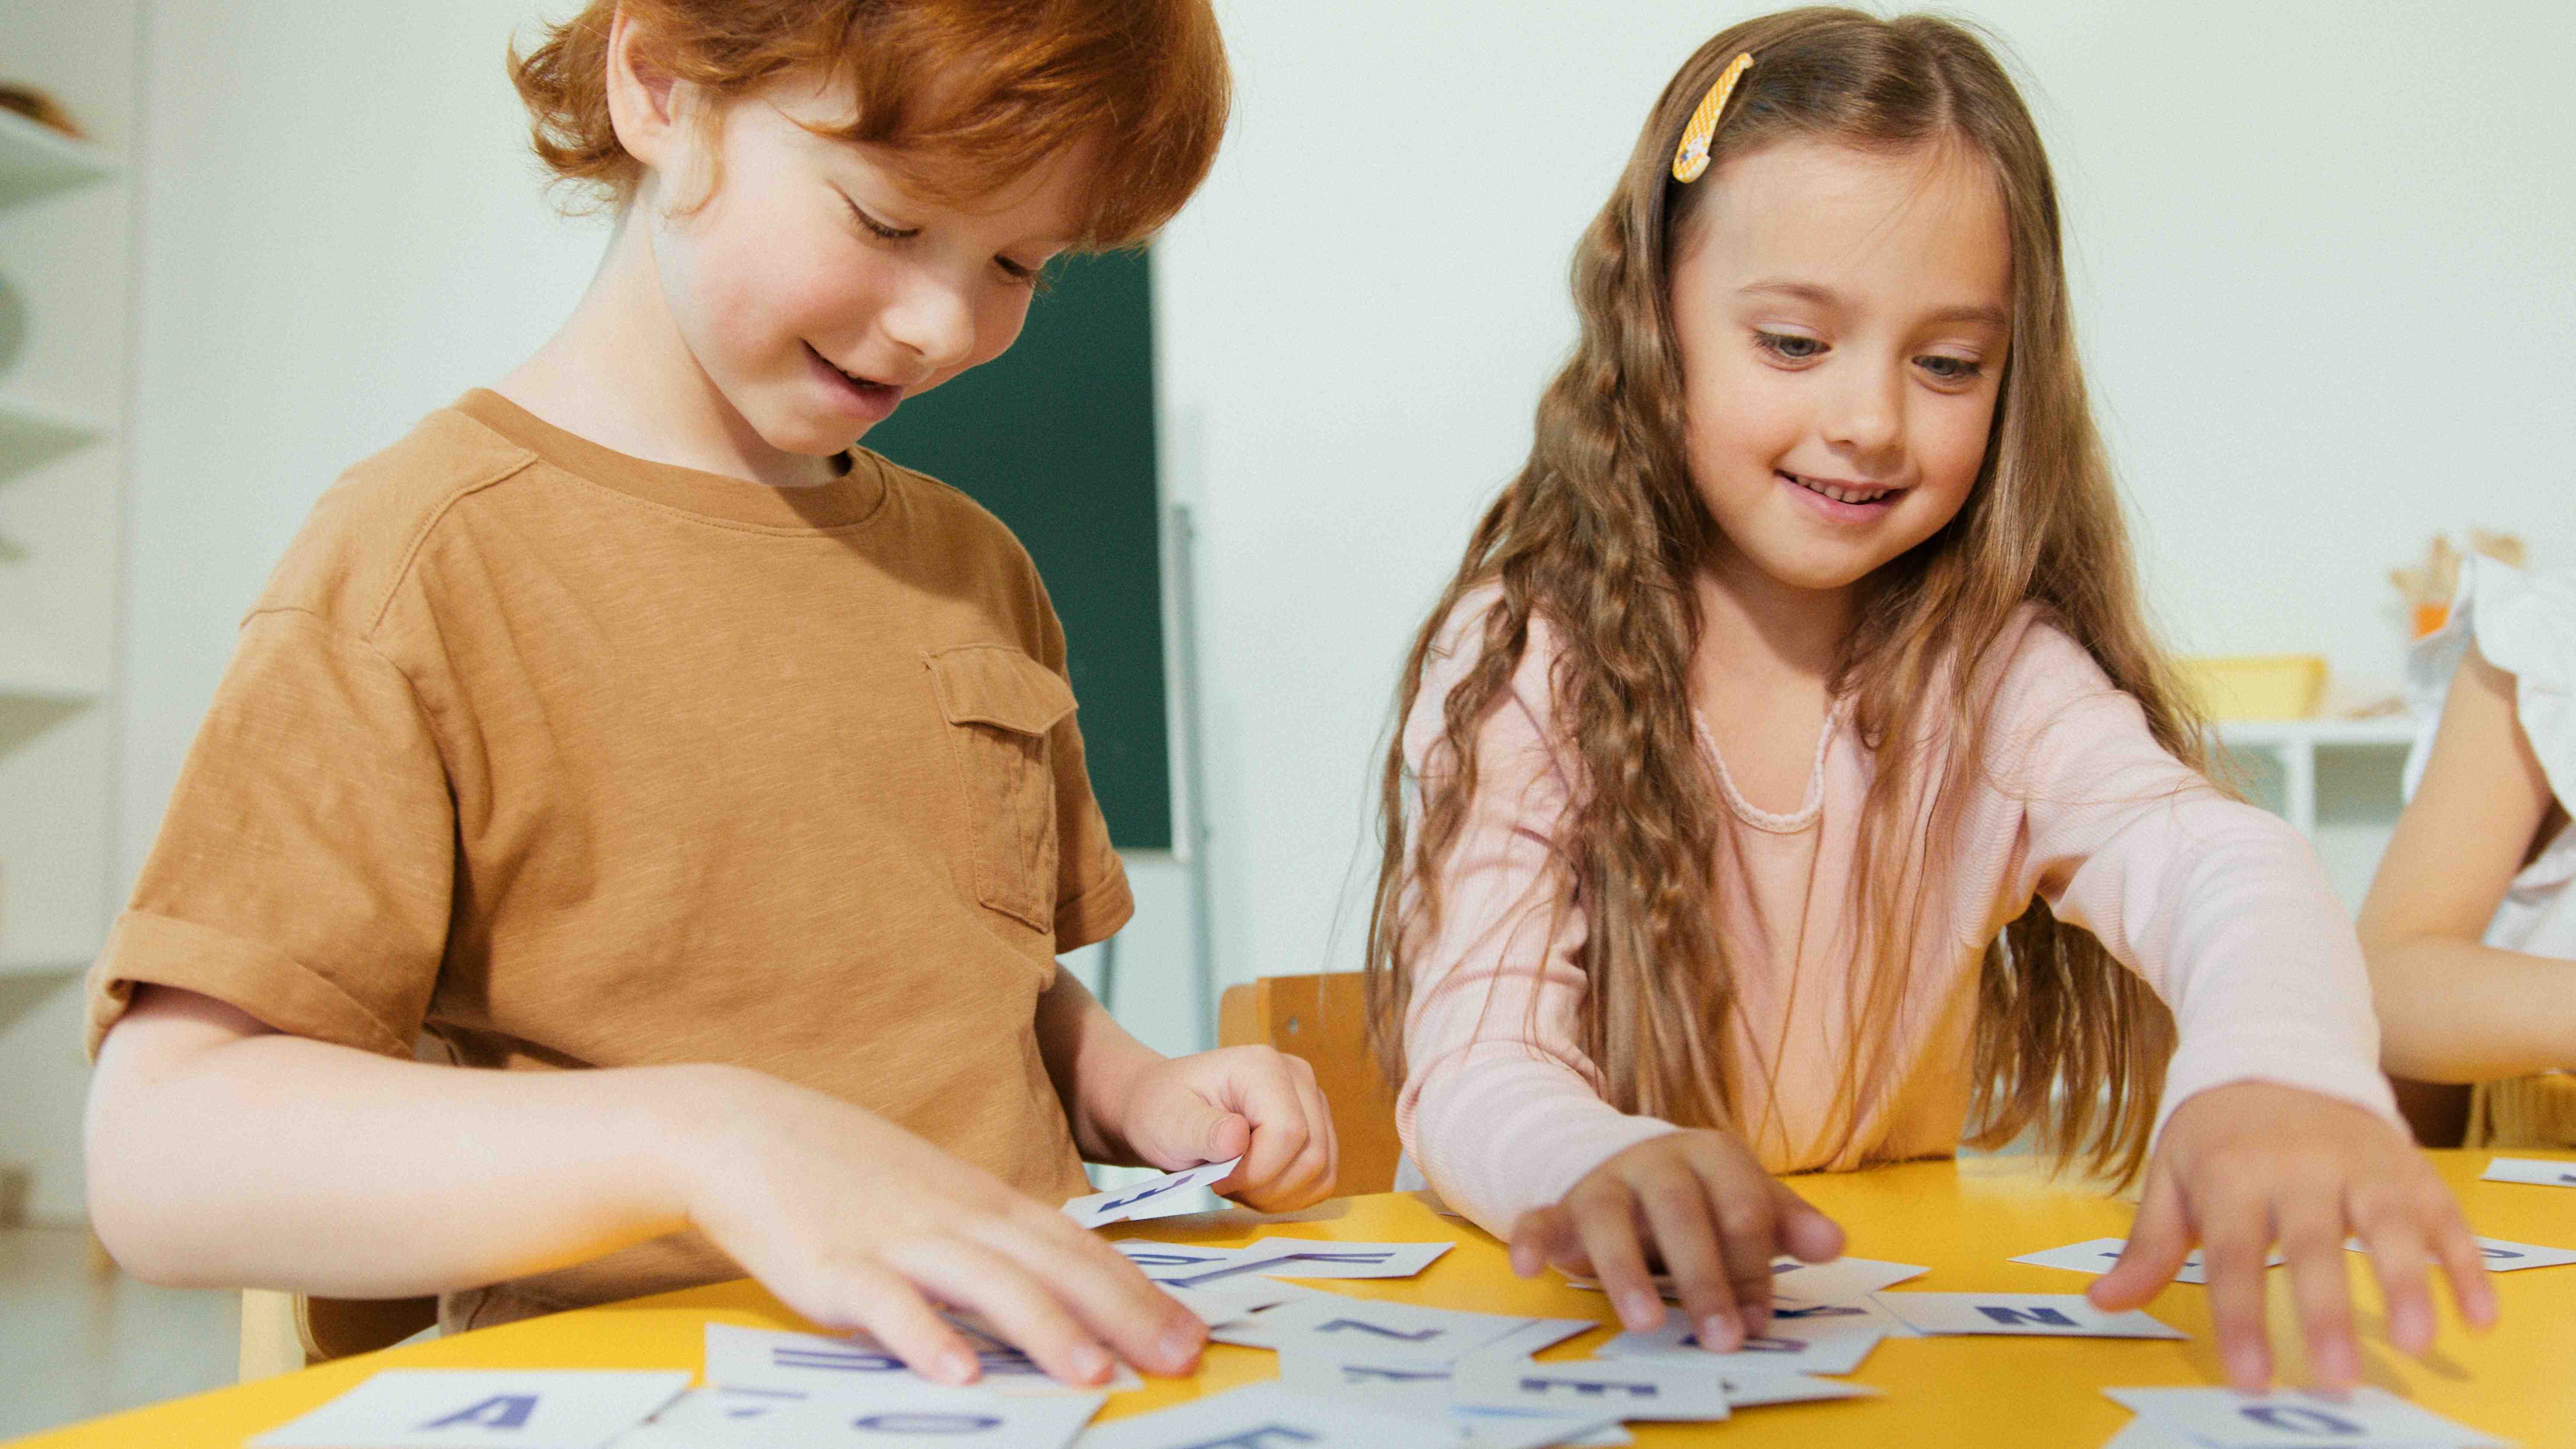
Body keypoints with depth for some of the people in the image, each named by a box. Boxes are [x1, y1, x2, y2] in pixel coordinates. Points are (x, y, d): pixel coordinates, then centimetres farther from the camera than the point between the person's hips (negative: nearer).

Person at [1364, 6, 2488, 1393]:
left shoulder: (1998, 677, -1)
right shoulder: (1520, 663, -8)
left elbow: (2210, 862, -18)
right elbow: (1470, 1068, -15)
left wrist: (2279, 1064, -40)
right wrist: (1606, 1164, -37)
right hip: (1592, 1328, -1)